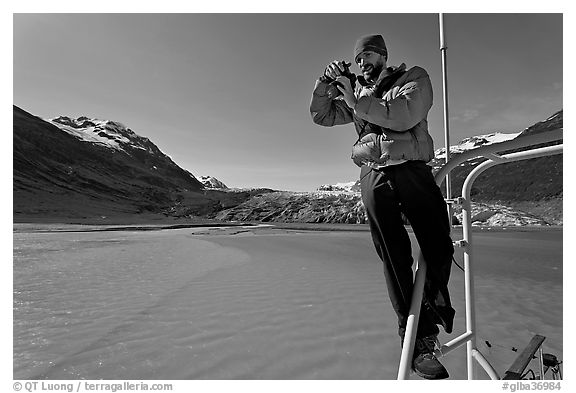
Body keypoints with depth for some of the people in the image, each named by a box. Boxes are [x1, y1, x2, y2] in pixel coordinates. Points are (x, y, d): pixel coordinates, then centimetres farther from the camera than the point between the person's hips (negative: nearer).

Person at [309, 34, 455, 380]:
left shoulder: (414, 78, 9)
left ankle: (436, 298, 35)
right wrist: (325, 84, 2)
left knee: (439, 248, 3)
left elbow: (402, 115, -12)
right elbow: (321, 115, 18)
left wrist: (357, 101, -14)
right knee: (395, 258, -2)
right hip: (374, 176, 2)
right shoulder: (359, 92, 20)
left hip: (413, 172, -1)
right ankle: (419, 340, 8)